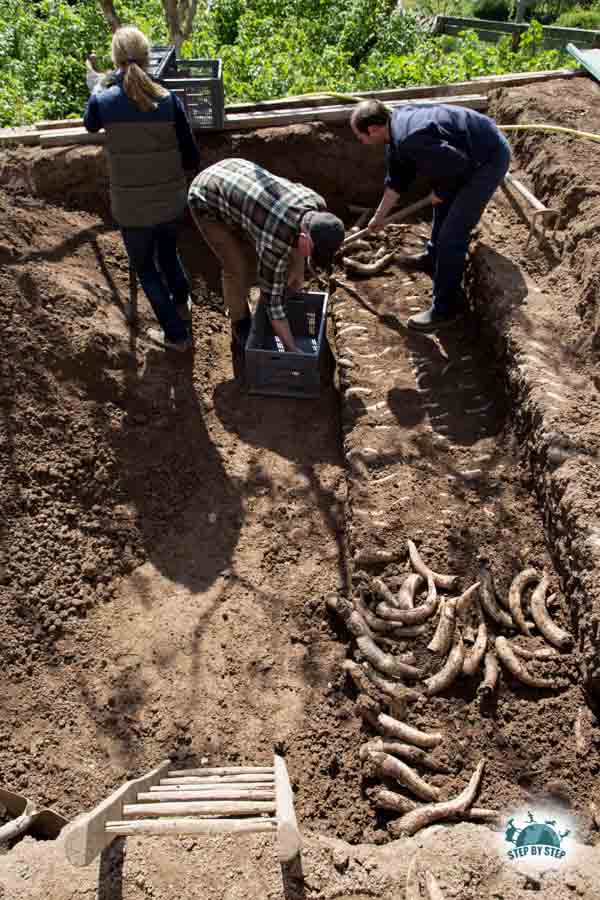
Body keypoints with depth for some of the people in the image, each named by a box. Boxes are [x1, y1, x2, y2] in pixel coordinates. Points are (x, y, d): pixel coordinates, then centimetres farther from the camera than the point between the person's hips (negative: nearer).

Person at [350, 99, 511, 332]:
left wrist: (441, 192, -9)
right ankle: (433, 258, 51)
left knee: (452, 235, -9)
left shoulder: (410, 139, -29)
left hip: (489, 160, -10)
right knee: (443, 206, 29)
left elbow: (459, 166, -27)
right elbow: (396, 178, 16)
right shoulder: (397, 125, 4)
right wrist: (379, 215, 23)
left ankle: (447, 308, 2)